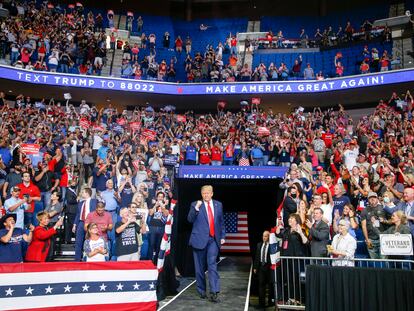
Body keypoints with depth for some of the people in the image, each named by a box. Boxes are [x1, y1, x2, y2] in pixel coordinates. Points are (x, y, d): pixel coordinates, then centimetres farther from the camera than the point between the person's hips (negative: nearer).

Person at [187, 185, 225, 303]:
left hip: (213, 239, 1)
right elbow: (190, 219, -9)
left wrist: (222, 236, 10)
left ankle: (214, 293, -10)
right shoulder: (195, 204, 2)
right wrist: (196, 208, -22)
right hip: (200, 239, -1)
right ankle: (201, 291, 22)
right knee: (200, 267, 8)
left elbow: (221, 222, 16)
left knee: (212, 264, -10)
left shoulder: (218, 205, 10)